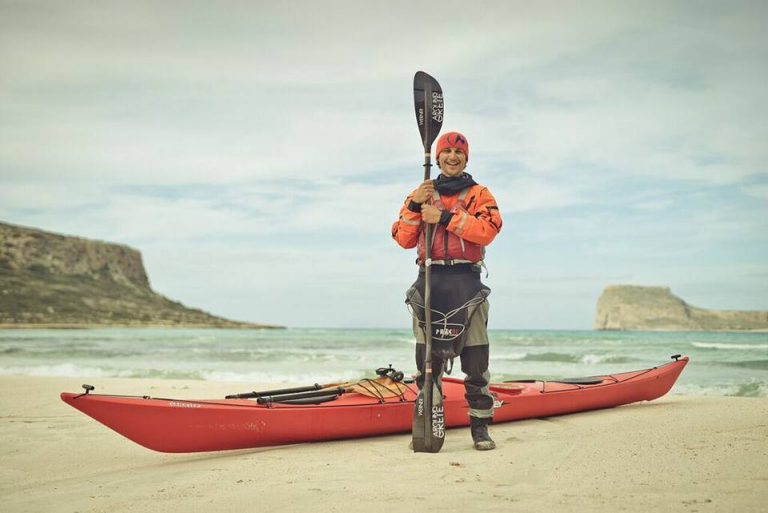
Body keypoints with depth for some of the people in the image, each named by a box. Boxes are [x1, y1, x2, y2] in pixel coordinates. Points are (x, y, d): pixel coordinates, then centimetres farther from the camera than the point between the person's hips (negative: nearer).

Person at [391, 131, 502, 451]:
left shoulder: (479, 194, 10)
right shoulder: (420, 194, 18)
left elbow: (488, 230, -10)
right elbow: (404, 240, 7)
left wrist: (445, 216, -14)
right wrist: (415, 205, -6)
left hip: (466, 283, -2)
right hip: (429, 281, 2)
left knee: (476, 361, -2)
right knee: (426, 360, 4)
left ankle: (480, 427, 6)